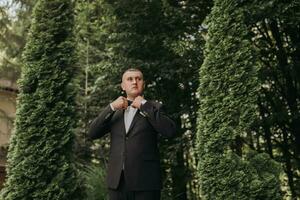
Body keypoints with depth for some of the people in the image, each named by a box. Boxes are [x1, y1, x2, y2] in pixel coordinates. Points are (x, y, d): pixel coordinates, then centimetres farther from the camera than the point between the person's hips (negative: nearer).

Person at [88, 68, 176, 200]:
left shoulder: (153, 108, 5)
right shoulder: (114, 111, 15)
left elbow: (170, 131, -12)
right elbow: (92, 133, 4)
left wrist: (144, 105, -10)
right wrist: (111, 107, -6)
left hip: (145, 182, -3)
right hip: (117, 182, 3)